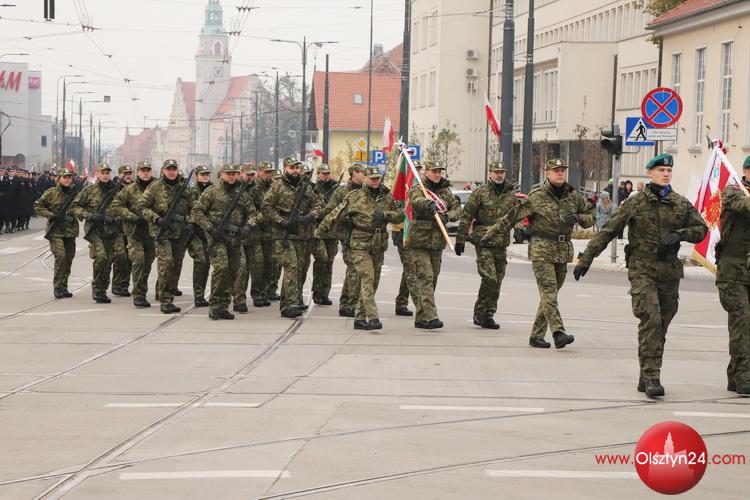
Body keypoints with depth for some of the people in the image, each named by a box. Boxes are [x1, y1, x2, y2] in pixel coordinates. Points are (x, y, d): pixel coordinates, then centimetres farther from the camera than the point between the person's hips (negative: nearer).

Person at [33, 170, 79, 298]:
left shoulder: (75, 193, 6)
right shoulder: (51, 193, -2)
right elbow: (37, 206, 2)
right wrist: (51, 215, -11)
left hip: (70, 231, 4)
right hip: (56, 231, -4)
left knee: (69, 259, 6)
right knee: (60, 256, -16)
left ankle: (64, 287, 18)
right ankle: (57, 288, -8)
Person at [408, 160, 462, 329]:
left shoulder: (446, 191, 13)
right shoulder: (417, 189, -4)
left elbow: (457, 208, 6)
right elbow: (416, 201, -26)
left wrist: (447, 216, -16)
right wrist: (429, 203, -48)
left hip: (438, 242, 6)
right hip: (420, 240, -6)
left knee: (432, 279, 10)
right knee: (425, 278, -14)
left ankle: (421, 318, 18)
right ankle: (430, 317, -21)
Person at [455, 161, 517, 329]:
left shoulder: (511, 194, 10)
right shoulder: (480, 193, -1)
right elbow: (466, 217, 0)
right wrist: (460, 239, -2)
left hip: (501, 244, 5)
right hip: (483, 242, -5)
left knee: (497, 282, 7)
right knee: (489, 278, -16)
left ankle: (488, 315, 16)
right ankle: (479, 312, -4)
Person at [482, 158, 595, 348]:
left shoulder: (574, 196, 9)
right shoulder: (536, 197, -4)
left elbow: (592, 215, 19)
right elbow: (512, 216, -2)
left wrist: (578, 217, -4)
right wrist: (490, 234, -1)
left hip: (563, 252, 5)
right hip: (541, 250, -5)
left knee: (550, 294, 7)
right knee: (549, 292, -15)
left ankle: (536, 336, 13)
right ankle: (558, 333, -24)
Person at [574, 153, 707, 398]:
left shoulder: (681, 204, 10)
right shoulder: (636, 203, 1)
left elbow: (701, 229, 14)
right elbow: (607, 232, 2)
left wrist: (680, 234, -7)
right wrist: (585, 259, -2)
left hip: (670, 272, 4)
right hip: (642, 269, -4)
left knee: (661, 326, 6)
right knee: (650, 319, -19)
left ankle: (647, 378, 16)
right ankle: (651, 377, -21)